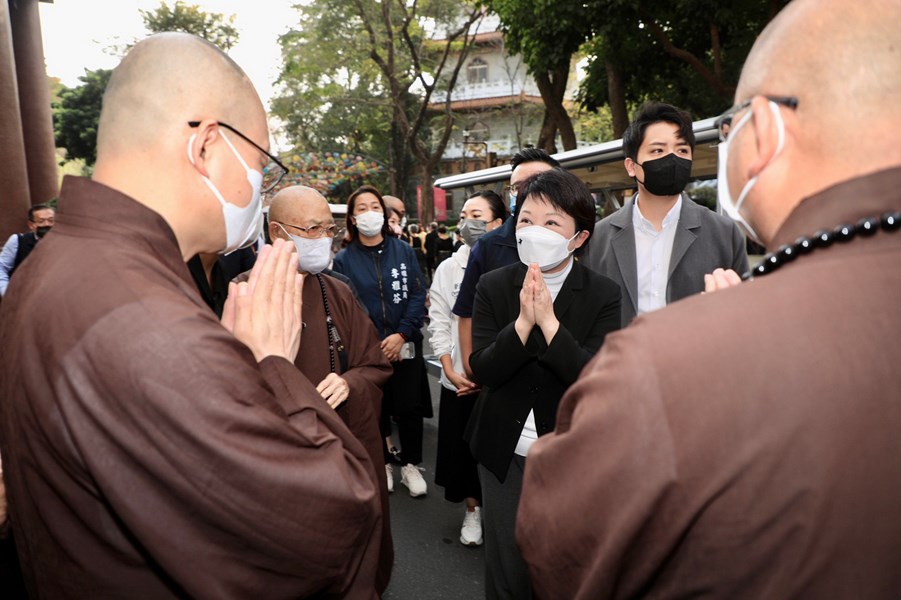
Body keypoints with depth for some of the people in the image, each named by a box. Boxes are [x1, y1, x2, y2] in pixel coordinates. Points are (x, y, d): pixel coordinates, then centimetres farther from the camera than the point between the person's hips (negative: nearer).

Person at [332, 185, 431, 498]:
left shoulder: (404, 251, 2)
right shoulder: (344, 259, -1)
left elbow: (418, 296, -3)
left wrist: (401, 335, -13)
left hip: (405, 345, 0)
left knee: (410, 408, 4)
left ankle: (411, 466, 24)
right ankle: (382, 464, 31)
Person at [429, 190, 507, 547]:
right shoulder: (448, 269, 7)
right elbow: (438, 323, 5)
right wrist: (450, 370, -4)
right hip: (457, 380, 4)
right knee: (462, 448, 11)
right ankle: (473, 509, 31)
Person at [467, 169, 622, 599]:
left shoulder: (603, 295, -10)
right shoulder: (493, 286, -5)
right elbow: (482, 371, -13)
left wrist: (549, 321, -29)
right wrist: (523, 321, -27)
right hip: (504, 451, 1)